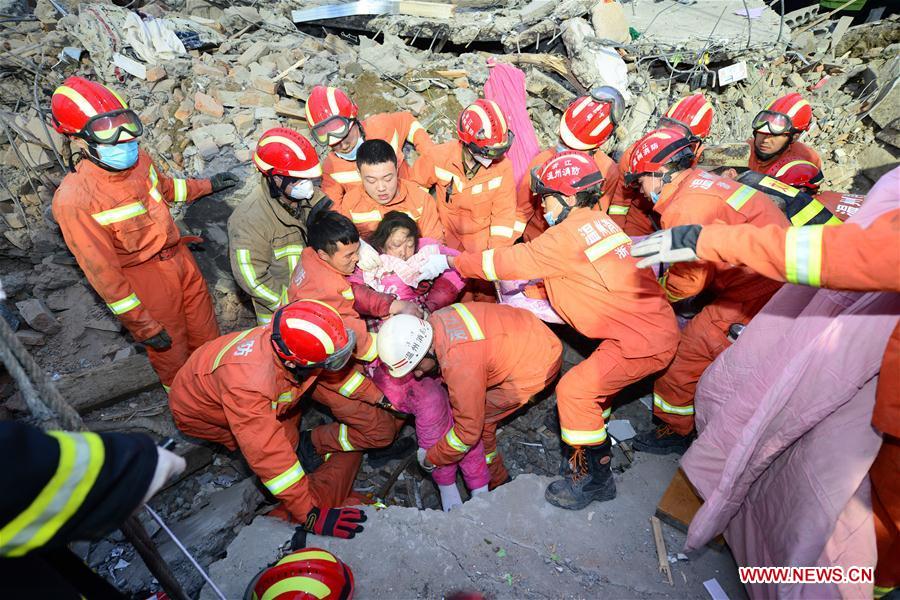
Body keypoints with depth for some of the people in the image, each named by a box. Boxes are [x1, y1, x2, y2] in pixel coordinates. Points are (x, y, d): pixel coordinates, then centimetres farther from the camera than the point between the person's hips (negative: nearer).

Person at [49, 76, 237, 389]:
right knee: (173, 356, 13)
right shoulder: (74, 200, -26)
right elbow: (103, 273, -21)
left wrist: (207, 185, 21)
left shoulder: (138, 159, -9)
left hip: (179, 255, 6)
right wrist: (142, 325, -18)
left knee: (206, 332, 22)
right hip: (145, 279, -6)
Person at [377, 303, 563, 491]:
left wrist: (431, 458, -4)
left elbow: (469, 429, -21)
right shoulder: (432, 322, -9)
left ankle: (495, 481, 19)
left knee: (473, 416, -3)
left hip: (539, 362, -8)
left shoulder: (460, 364, -34)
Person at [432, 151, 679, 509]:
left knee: (574, 390, -7)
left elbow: (508, 261, -11)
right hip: (655, 326, 10)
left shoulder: (568, 234, -17)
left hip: (644, 338, -10)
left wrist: (451, 261, 0)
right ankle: (600, 448, 37)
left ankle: (594, 479, 10)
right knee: (592, 382, 20)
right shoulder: (598, 221, 11)